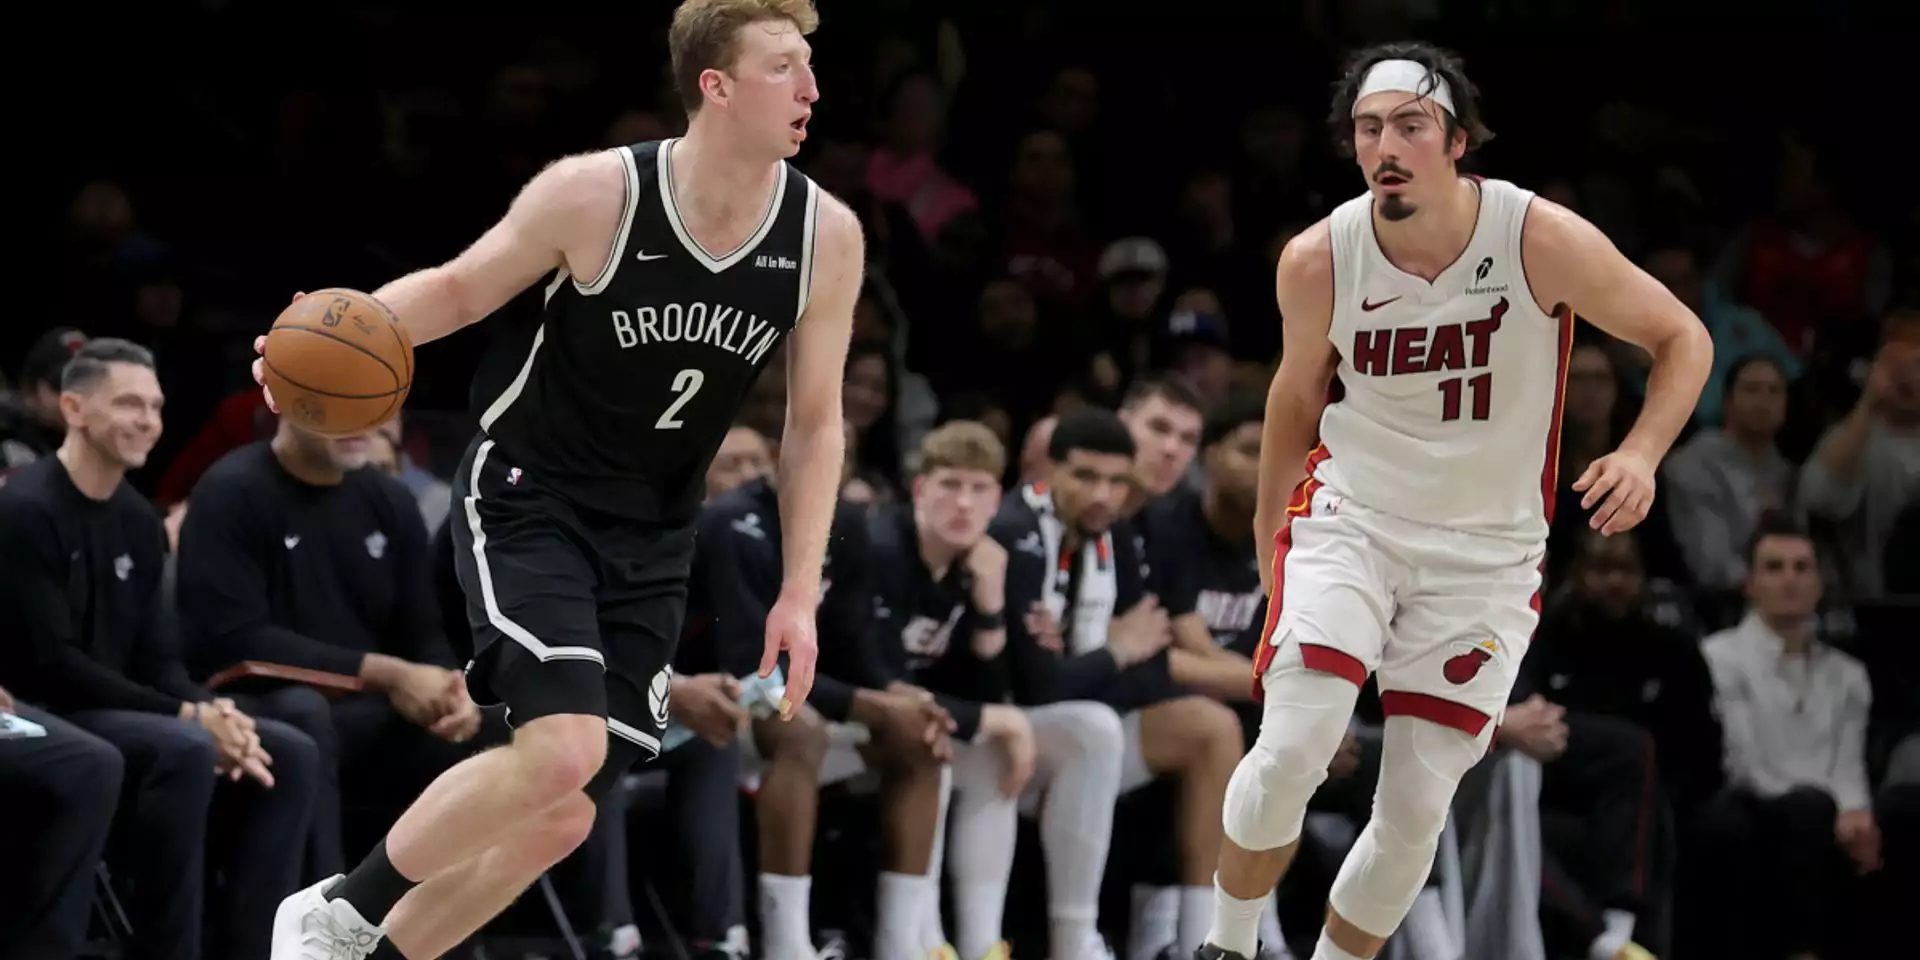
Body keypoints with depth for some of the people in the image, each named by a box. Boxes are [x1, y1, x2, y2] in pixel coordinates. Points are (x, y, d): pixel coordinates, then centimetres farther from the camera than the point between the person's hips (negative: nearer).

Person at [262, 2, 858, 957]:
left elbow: (814, 423, 3)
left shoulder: (826, 237, -8)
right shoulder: (594, 194, -18)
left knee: (559, 818, 2)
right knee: (563, 749, -25)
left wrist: (799, 594, -1)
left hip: (650, 540, 5)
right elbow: (463, 285, -3)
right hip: (527, 505, -5)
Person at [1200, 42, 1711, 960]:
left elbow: (1683, 339, -5)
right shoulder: (1316, 262, -12)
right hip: (1351, 519, 0)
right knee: (1289, 754, -17)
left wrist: (1641, 455, -22)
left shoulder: (1544, 240, -18)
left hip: (1487, 554, 0)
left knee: (1416, 808, -2)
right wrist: (1267, 524, 19)